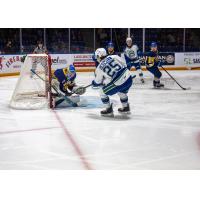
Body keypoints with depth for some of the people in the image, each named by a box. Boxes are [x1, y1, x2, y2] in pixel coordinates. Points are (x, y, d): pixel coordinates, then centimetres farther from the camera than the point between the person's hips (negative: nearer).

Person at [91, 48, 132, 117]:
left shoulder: (99, 68, 2)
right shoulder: (114, 57, 7)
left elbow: (97, 82, 14)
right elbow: (124, 65, 14)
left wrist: (93, 84, 37)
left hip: (118, 84, -5)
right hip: (129, 79, 5)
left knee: (102, 92, 16)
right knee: (122, 92, 36)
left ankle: (109, 110, 18)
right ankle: (126, 108, 45)